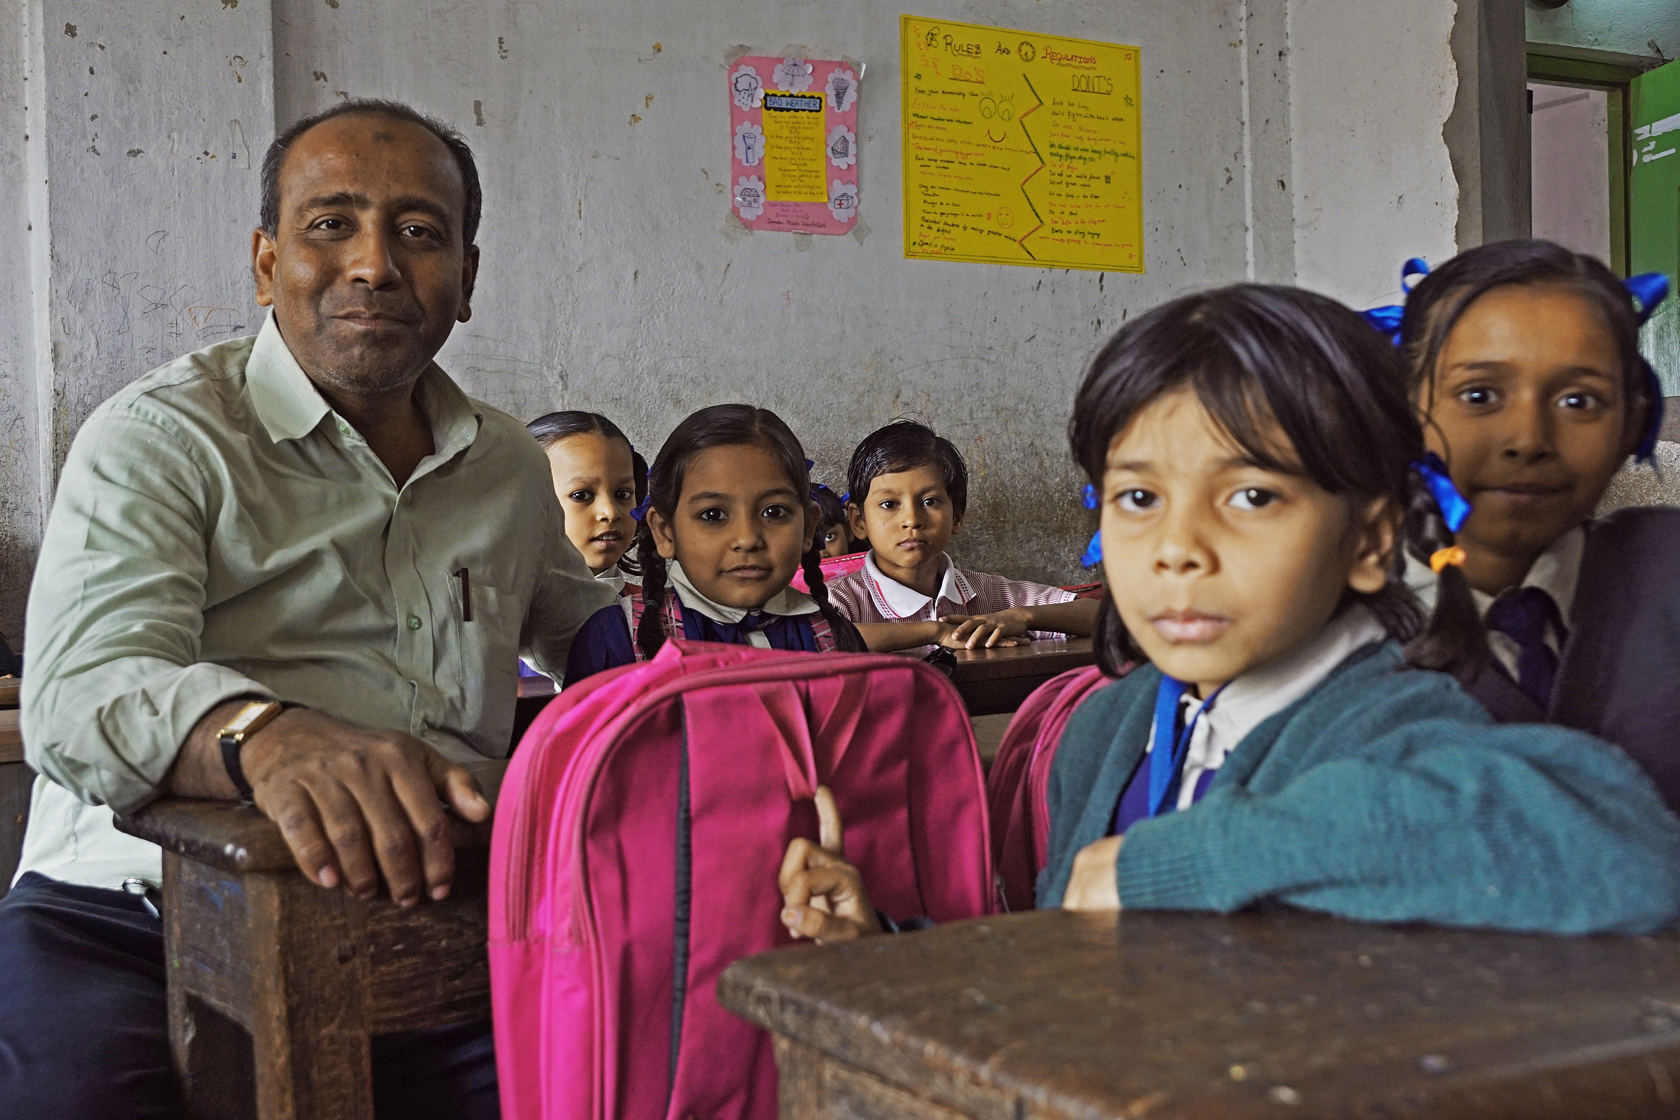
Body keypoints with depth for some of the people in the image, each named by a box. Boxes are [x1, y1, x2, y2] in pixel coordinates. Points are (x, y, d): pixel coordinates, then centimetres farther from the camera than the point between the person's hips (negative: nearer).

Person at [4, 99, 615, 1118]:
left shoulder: (509, 464, 18)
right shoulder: (161, 438, 1)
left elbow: (577, 618, 37)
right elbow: (82, 690, -15)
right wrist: (268, 738, -37)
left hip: (419, 917, 4)